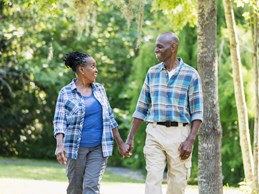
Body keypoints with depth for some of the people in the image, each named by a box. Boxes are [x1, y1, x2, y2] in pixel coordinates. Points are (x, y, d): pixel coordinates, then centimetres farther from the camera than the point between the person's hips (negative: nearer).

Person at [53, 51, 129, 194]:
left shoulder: (99, 89, 10)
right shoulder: (66, 93, -3)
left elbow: (109, 118, 15)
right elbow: (59, 121, -9)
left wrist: (120, 143, 14)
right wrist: (60, 145, -24)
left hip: (99, 148, 2)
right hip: (76, 147, -2)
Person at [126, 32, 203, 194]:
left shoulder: (191, 74, -1)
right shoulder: (152, 73, 10)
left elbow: (197, 112, -3)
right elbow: (142, 108, 14)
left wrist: (191, 140, -14)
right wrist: (130, 138, 9)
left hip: (179, 133, -2)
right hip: (155, 132, 2)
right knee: (153, 179, -8)